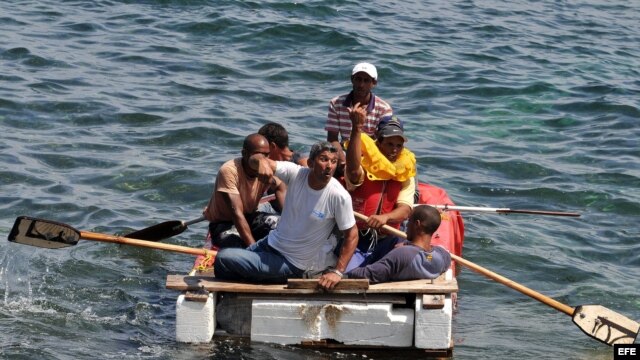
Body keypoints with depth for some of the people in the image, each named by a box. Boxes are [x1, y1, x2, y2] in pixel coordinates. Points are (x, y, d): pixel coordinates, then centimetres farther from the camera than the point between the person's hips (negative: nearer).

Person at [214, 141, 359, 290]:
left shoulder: (339, 196, -25)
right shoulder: (296, 173, -13)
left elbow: (351, 235, -15)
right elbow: (255, 160, -18)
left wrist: (337, 272, -23)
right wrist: (262, 161, -43)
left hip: (290, 265, -5)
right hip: (270, 243, 6)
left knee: (223, 259, -11)